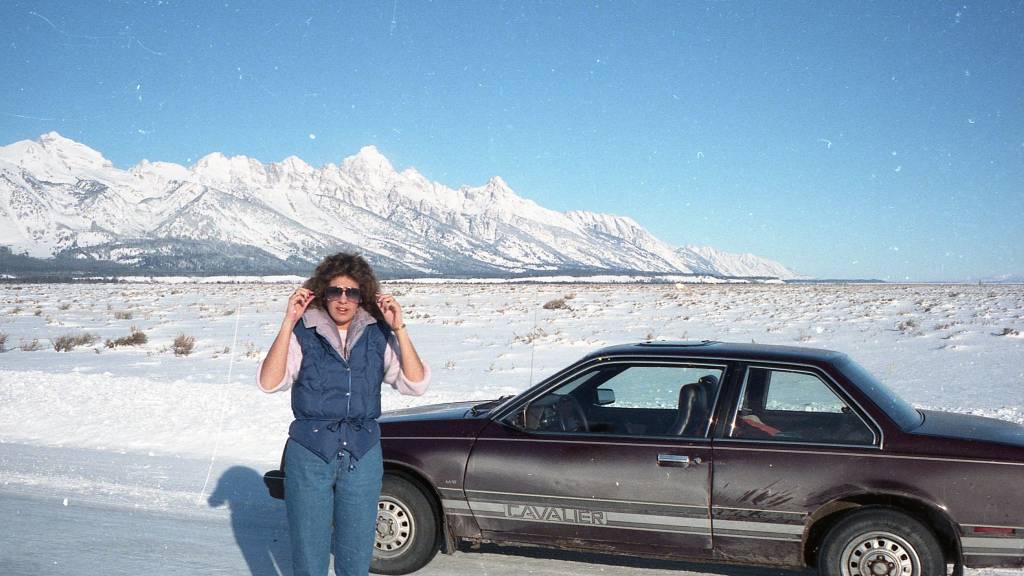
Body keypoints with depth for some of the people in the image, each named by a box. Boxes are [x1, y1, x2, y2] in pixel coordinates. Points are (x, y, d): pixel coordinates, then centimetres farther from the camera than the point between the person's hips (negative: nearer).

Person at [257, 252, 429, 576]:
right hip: (310, 455, -2)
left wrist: (400, 330, -16)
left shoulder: (378, 336, 1)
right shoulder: (303, 334, -5)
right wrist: (288, 323, -23)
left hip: (363, 457, 2)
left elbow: (416, 385, -9)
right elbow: (269, 383, -19)